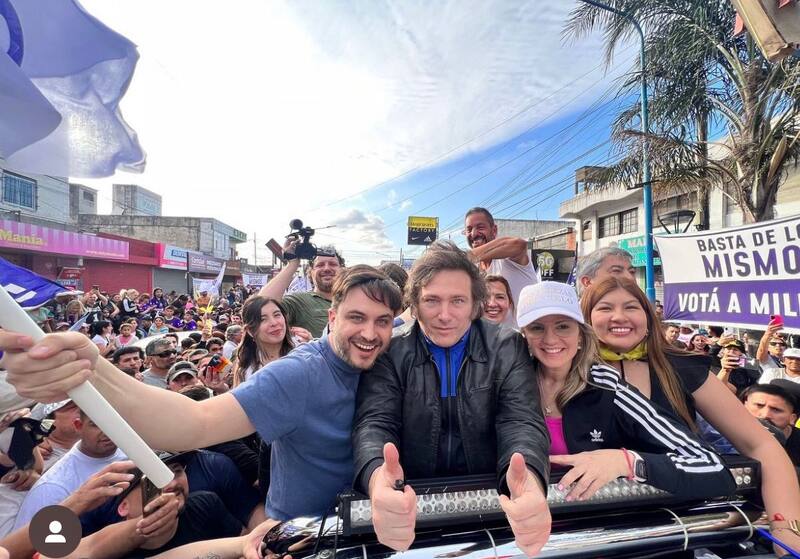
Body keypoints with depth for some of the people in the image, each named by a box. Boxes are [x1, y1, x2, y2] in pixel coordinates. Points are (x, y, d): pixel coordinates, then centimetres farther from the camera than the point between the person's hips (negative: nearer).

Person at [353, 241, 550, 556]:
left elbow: (522, 420, -12)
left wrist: (530, 481, -35)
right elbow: (375, 423, -14)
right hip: (413, 503, 0)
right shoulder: (389, 353, -5)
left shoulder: (507, 349, -3)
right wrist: (378, 479, -38)